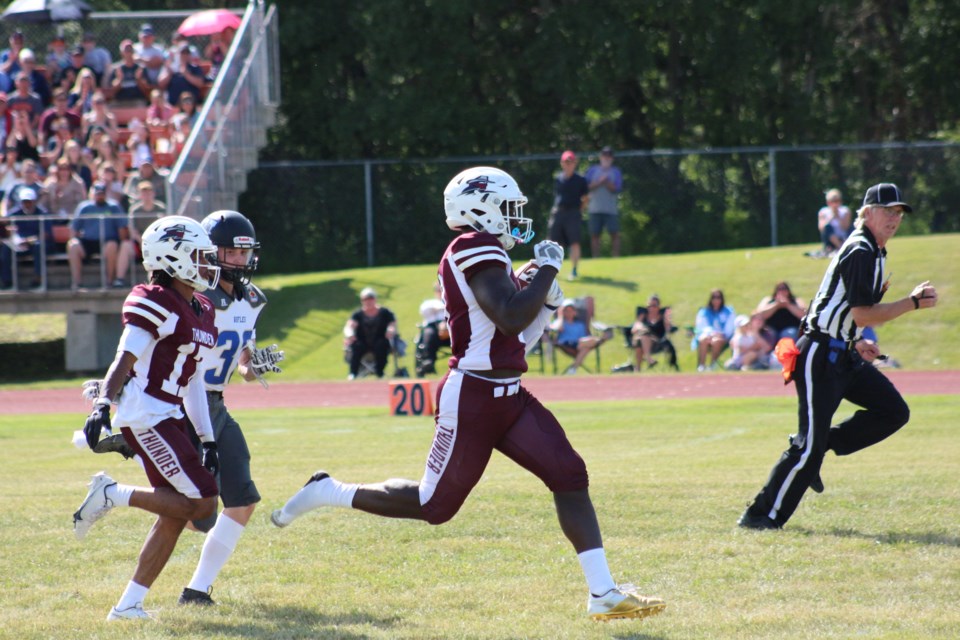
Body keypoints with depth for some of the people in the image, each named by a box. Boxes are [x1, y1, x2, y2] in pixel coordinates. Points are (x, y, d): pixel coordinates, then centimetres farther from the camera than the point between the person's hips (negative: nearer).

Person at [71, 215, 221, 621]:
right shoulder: (155, 304, -12)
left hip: (168, 417, 10)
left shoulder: (201, 311, 16)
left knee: (174, 517, 7)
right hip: (144, 416, -10)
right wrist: (103, 403, -34)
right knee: (202, 504, -13)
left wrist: (207, 439, 18)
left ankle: (129, 604, 11)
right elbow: (124, 360, -20)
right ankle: (112, 494, -4)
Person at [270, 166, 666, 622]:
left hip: (507, 396, 9)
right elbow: (511, 319, -26)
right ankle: (328, 493, 20)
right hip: (473, 398, -9)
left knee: (570, 476, -3)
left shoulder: (482, 255, 16)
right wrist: (547, 269, -14)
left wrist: (547, 302, 10)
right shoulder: (475, 249, -14)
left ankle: (604, 594, -5)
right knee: (435, 505, 2)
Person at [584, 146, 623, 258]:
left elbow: (617, 189, -2)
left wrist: (606, 182, -14)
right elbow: (587, 186, 0)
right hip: (595, 210, 1)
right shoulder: (592, 170, 11)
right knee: (594, 235, 1)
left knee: (614, 234, -7)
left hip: (611, 210, -1)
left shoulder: (616, 172, 9)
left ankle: (616, 260, -7)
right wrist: (600, 182, -11)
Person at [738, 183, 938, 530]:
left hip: (844, 355, 10)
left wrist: (856, 343, 16)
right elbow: (862, 315, -22)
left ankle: (814, 449, 8)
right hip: (820, 357, -10)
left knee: (893, 411, 3)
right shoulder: (860, 251, -17)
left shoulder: (874, 251, 15)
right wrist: (913, 303, -18)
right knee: (810, 443, -11)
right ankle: (762, 516, -5)